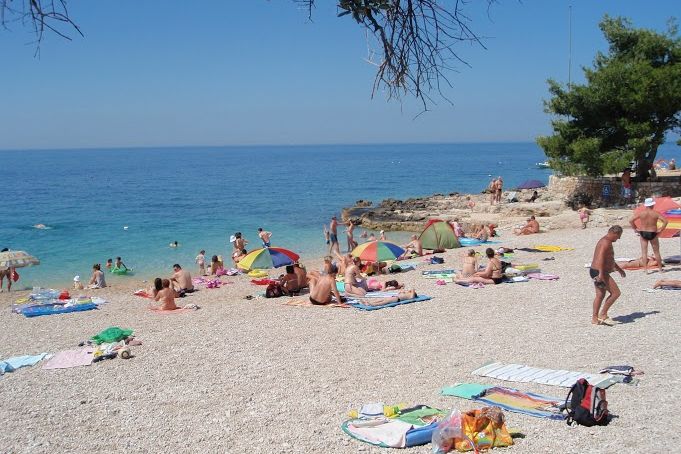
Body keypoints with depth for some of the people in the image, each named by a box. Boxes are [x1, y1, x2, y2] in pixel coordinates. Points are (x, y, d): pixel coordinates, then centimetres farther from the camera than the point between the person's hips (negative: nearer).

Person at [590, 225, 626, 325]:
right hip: (599, 273, -11)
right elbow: (600, 258, -28)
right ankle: (603, 314, -3)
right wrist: (601, 274, -34)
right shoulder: (606, 242, -15)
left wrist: (619, 269, 39)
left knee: (600, 295, 14)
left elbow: (609, 258, 33)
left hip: (595, 272, 11)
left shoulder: (605, 241, 19)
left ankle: (595, 318, 15)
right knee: (616, 293, -6)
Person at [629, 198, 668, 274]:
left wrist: (635, 229, 0)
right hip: (653, 234, -1)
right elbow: (665, 221, -16)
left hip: (643, 233, 1)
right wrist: (660, 229, -6)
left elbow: (631, 220, -10)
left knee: (644, 252, 6)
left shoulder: (640, 213, -8)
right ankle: (660, 268, 24)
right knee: (656, 252, 14)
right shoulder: (655, 213, -10)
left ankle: (645, 269, 2)